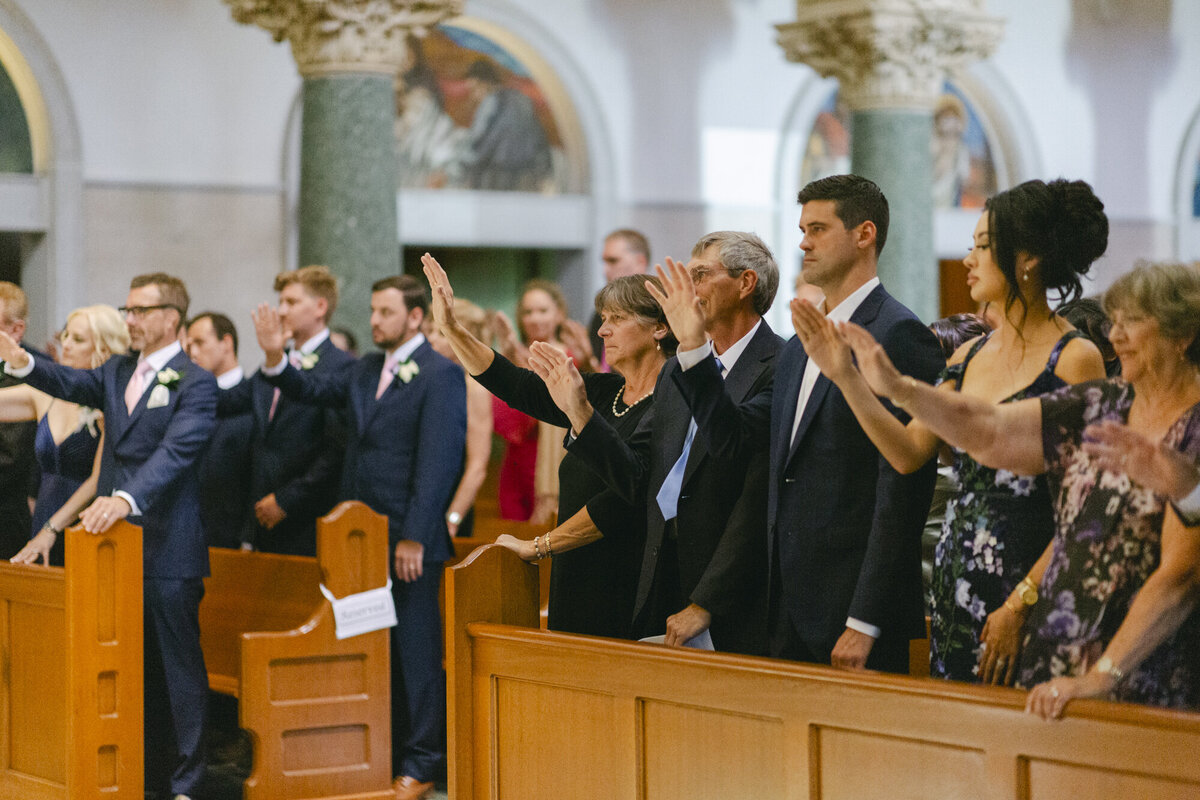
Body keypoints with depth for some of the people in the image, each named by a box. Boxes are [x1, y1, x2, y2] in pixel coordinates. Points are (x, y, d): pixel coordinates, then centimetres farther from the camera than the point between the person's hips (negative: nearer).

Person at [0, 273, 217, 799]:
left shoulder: (195, 385, -8)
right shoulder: (117, 372, 16)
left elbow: (174, 454, -21)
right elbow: (71, 383, 2)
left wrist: (126, 499, -34)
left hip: (167, 552, -7)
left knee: (178, 666, 0)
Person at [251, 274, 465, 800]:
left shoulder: (441, 373, -11)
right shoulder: (366, 370, 14)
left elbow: (438, 460, -16)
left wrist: (414, 538, -19)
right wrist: (276, 358, -9)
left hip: (410, 540, -7)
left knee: (415, 652, 1)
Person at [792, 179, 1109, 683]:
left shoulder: (1075, 358, -9)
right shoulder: (970, 355, 13)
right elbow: (910, 453, 7)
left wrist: (1021, 605, -16)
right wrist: (844, 376, 0)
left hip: (1027, 584, -7)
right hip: (956, 585, 7)